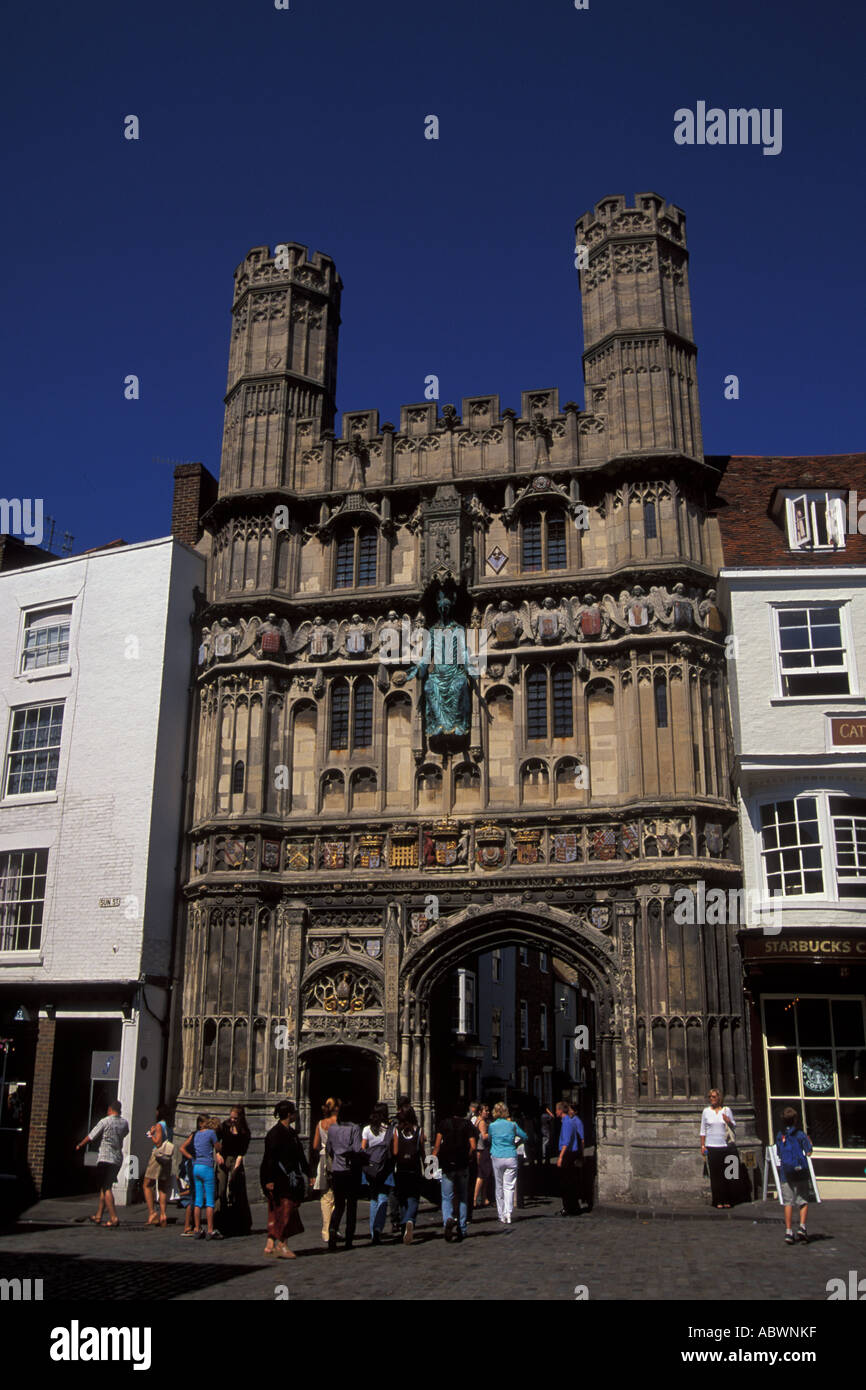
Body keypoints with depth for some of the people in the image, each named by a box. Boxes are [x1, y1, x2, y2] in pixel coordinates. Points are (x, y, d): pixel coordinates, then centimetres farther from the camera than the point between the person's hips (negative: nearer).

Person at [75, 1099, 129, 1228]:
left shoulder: (105, 1122, -9)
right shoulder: (124, 1123, 7)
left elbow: (91, 1136, 0)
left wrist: (79, 1145, 17)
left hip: (105, 1158, -6)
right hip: (118, 1159, 6)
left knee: (106, 1189, -6)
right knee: (104, 1187, 17)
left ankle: (114, 1218, -15)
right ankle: (98, 1216, 22)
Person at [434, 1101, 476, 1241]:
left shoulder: (444, 1124, 2)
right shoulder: (468, 1124, 2)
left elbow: (437, 1145, -5)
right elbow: (473, 1146, -7)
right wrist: (467, 1158, 8)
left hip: (447, 1165, -1)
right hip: (463, 1166, 1)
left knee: (447, 1198, 4)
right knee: (462, 1198, 14)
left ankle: (448, 1219, -24)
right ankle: (461, 1230, 14)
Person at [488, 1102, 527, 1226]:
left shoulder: (492, 1126, -2)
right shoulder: (512, 1125, -1)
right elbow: (524, 1136, 10)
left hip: (497, 1158, 0)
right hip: (511, 1158, 0)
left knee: (499, 1187, 11)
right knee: (509, 1186, 1)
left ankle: (502, 1215, 12)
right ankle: (508, 1213, -13)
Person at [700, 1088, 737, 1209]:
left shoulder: (726, 1110, 6)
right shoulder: (706, 1111, 6)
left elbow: (734, 1126, 14)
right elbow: (703, 1130, 10)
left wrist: (729, 1122, -8)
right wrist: (702, 1146, 4)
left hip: (725, 1145, 0)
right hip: (711, 1146, 0)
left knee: (726, 1174, -1)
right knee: (715, 1175, -2)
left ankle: (726, 1201, 8)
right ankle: (718, 1202, 3)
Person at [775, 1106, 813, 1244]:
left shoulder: (779, 1136, 5)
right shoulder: (801, 1134, -5)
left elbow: (779, 1154, 10)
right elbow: (809, 1152, -7)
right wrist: (809, 1142, 10)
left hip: (786, 1172, 2)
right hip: (801, 1171, -2)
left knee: (788, 1202, 5)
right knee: (803, 1200, 9)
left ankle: (788, 1231, 1)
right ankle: (802, 1226, -7)